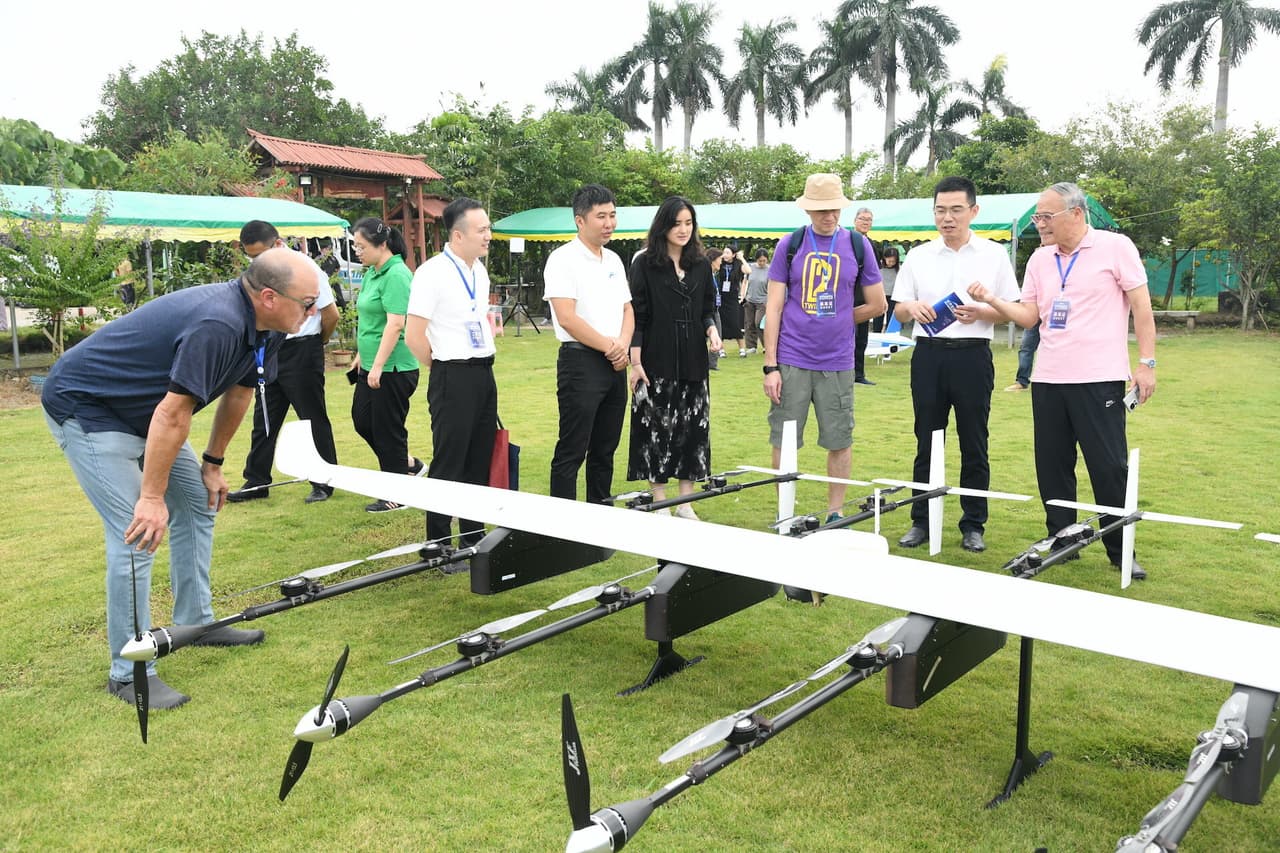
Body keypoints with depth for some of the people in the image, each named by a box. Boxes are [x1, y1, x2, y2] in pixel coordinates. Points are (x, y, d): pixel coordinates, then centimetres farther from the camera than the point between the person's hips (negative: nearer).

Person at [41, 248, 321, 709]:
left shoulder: (263, 327, -4)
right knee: (138, 535, -13)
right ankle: (128, 672, -2)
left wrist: (213, 464, 14)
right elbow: (172, 415, -31)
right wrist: (152, 497, -24)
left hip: (140, 409, 10)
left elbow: (238, 392, 9)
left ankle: (196, 621, 26)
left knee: (198, 503, 13)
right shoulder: (216, 326, -34)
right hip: (86, 409, -10)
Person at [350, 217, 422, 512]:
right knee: (362, 419, 17)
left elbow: (395, 324, -23)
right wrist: (362, 355, 22)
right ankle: (409, 464, 31)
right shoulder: (372, 272, 12)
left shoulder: (396, 275, -17)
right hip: (371, 365, 10)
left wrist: (378, 366, -24)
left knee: (387, 428, 0)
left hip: (393, 368, -10)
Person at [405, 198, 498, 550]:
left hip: (484, 374, 8)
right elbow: (414, 336, -15)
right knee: (448, 464, -1)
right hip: (453, 378, -8)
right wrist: (444, 371, -5)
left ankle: (474, 536, 25)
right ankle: (439, 544, 9)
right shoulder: (432, 273, -14)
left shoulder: (480, 270, 11)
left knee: (480, 460, 13)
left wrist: (488, 347, 14)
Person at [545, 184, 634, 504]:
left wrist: (623, 345, -3)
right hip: (581, 361, -7)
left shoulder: (614, 260, 14)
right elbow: (567, 319, -18)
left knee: (605, 449, 15)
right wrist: (610, 346, -11)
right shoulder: (563, 259, -9)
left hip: (615, 365, 8)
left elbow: (627, 309, 17)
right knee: (572, 452, -3)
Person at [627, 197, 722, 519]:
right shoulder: (645, 264, -2)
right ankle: (659, 502, 12)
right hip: (656, 363, -4)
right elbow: (637, 316, -4)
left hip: (693, 363, 4)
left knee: (693, 429, 4)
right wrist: (635, 362, -10)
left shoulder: (701, 265, 10)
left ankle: (685, 503, 15)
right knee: (656, 431, 0)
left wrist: (712, 332, -4)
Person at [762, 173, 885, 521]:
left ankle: (835, 512, 22)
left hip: (837, 362, 1)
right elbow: (774, 308, 0)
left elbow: (877, 304, 11)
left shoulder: (858, 244, 4)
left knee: (839, 441, 6)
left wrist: (838, 320, 9)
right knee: (784, 442, 3)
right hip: (792, 360, -1)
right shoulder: (790, 244, 2)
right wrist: (770, 366, -5)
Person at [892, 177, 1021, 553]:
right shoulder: (918, 256, 8)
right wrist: (912, 307, -14)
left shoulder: (994, 254, 4)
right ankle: (921, 521, 16)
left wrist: (980, 312, -16)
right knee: (926, 443, 6)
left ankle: (973, 525, 15)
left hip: (973, 356, -1)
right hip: (929, 355, 2)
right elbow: (899, 310, 9)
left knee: (974, 446, 4)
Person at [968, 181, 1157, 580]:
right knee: (1052, 467, 9)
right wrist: (991, 299, -6)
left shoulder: (1115, 247, -3)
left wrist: (1146, 362, -8)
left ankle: (1121, 551, 12)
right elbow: (1029, 316, 9)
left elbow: (1141, 305, -3)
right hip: (1048, 380, 5)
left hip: (1099, 379, -5)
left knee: (1109, 467, -1)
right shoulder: (1039, 260, 12)